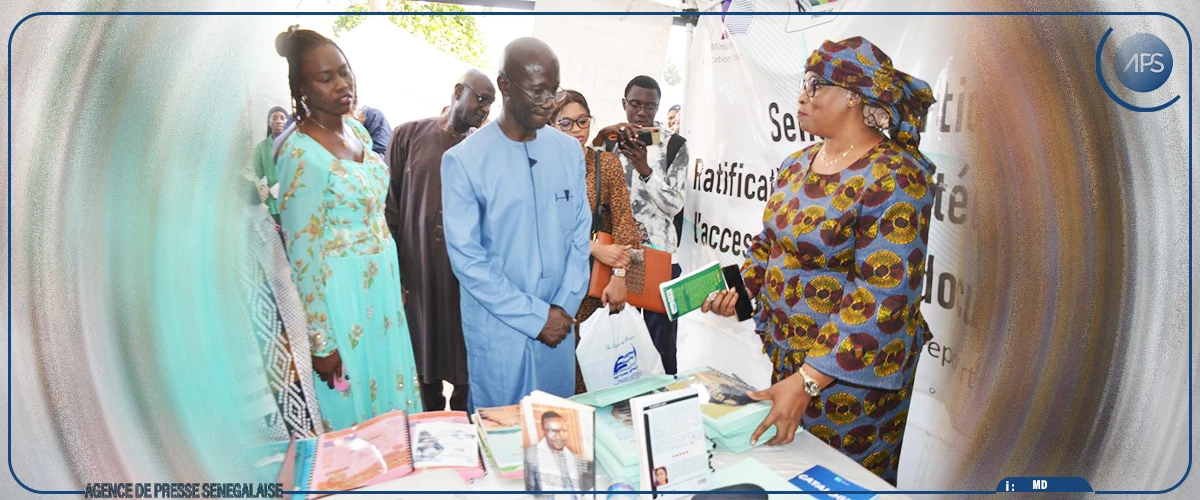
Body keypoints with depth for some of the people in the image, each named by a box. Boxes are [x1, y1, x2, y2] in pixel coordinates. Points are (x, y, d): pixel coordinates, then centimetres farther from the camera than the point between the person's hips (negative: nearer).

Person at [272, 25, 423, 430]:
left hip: (381, 281, 7)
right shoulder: (300, 154, -20)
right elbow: (303, 254, -18)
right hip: (339, 293, -7)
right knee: (353, 407, 9)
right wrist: (321, 342, -15)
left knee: (390, 385, 20)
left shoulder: (358, 131, 3)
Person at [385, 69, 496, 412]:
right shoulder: (409, 136, 1)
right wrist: (393, 273, -3)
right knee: (425, 360, 12)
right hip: (418, 271, 0)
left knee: (466, 364, 5)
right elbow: (389, 206, 0)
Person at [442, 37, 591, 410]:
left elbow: (581, 233, 4)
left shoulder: (569, 150, -1)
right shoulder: (464, 160, -15)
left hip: (558, 319, 4)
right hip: (497, 326, -4)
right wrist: (535, 316, -16)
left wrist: (566, 305, -7)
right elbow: (466, 258, -16)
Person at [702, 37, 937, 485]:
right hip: (786, 355, 7)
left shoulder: (893, 179, -21)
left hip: (850, 368, -7)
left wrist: (806, 381, -29)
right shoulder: (797, 165, 3)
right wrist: (740, 288, -3)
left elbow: (883, 297, -26)